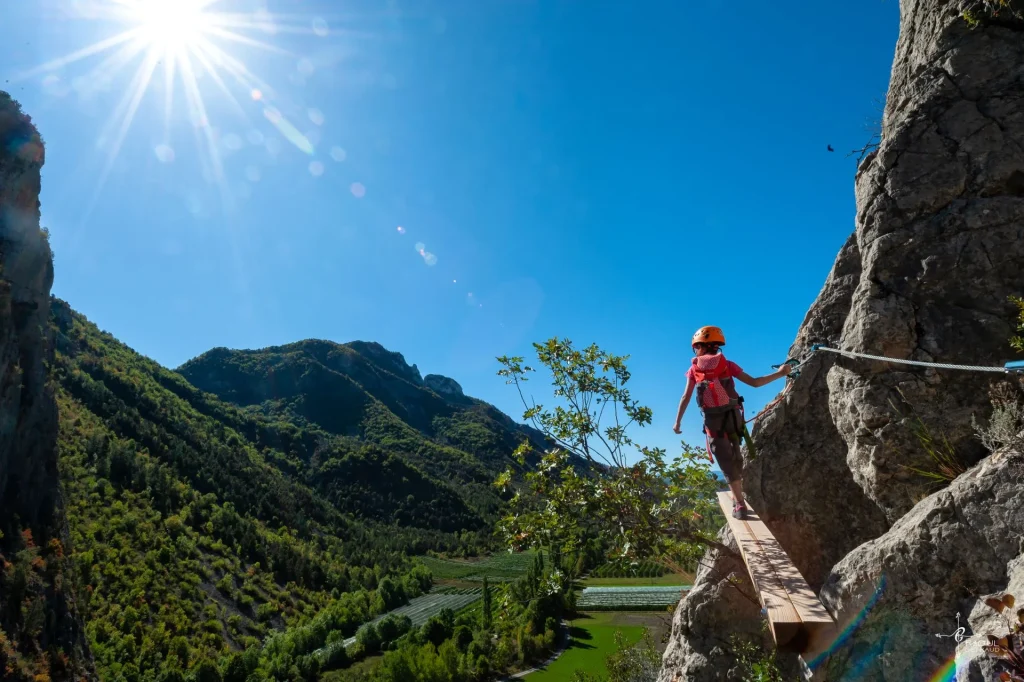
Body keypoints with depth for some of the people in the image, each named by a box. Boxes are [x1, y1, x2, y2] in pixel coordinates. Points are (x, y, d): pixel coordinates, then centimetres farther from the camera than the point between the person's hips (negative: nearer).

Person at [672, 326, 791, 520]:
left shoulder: (694, 369, 2)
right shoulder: (727, 364, 4)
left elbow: (685, 398, -2)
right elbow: (754, 383, 0)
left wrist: (677, 422, 4)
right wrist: (779, 374, 9)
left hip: (712, 420, -2)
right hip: (733, 416, 2)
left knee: (726, 461, 2)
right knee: (735, 457, 21)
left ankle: (740, 504, -5)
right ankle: (737, 498, 34)